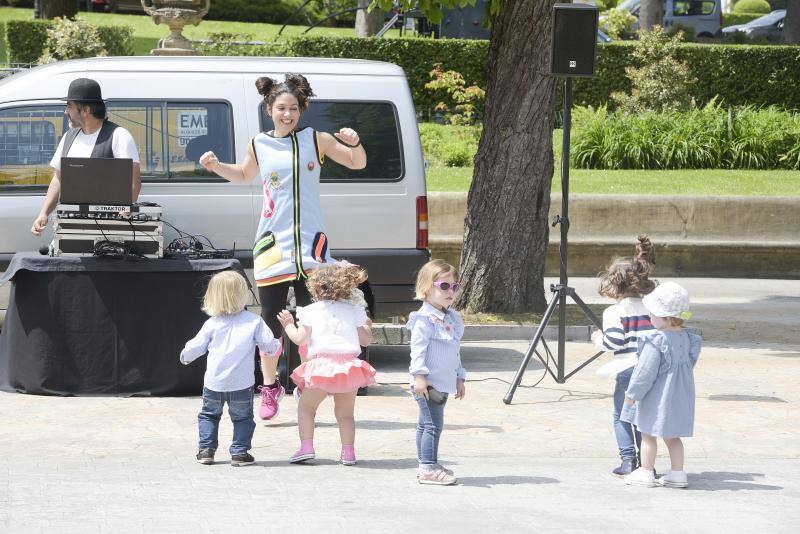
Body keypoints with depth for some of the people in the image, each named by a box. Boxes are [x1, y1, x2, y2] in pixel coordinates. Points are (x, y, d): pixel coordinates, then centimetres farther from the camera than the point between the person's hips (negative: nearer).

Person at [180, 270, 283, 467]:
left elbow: (196, 346, 4)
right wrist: (276, 348, 20)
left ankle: (206, 450, 16)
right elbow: (268, 344, -4)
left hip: (214, 383, 2)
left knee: (209, 415, 20)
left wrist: (185, 356, 25)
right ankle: (239, 452, 3)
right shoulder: (254, 321, -4)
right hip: (241, 383, -2)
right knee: (242, 417, 11)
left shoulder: (212, 324, -1)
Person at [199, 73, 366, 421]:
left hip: (310, 243, -1)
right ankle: (270, 387, 16)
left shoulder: (315, 140, 2)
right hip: (271, 244, 1)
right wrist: (216, 167, 10)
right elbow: (244, 175, 26)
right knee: (271, 320, 2)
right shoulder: (259, 145, 6)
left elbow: (358, 163, 8)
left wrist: (354, 143, -12)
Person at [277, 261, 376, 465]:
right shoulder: (354, 311, 9)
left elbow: (300, 338, 0)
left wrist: (288, 325, 19)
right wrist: (368, 326, 32)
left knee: (306, 406, 13)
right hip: (349, 366, 2)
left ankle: (306, 446, 0)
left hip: (322, 365, -2)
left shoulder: (311, 311, 3)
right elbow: (365, 340, 10)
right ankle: (348, 452, 8)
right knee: (345, 412, 15)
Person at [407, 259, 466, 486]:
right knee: (433, 424, -11)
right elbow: (418, 348, -18)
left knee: (426, 424, 15)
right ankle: (428, 468, -10)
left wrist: (459, 378, 24)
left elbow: (455, 352, 24)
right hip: (428, 382, -9)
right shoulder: (424, 318, -12)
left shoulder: (452, 318, 17)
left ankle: (427, 465, 19)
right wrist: (419, 375, -25)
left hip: (444, 381, 9)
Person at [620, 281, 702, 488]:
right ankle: (677, 474, 17)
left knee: (648, 434, 7)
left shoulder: (656, 342, -23)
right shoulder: (686, 338, 0)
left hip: (656, 397, -7)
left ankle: (646, 472, 14)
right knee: (672, 436, 16)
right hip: (679, 395, 8)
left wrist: (633, 393, -9)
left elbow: (646, 372, -20)